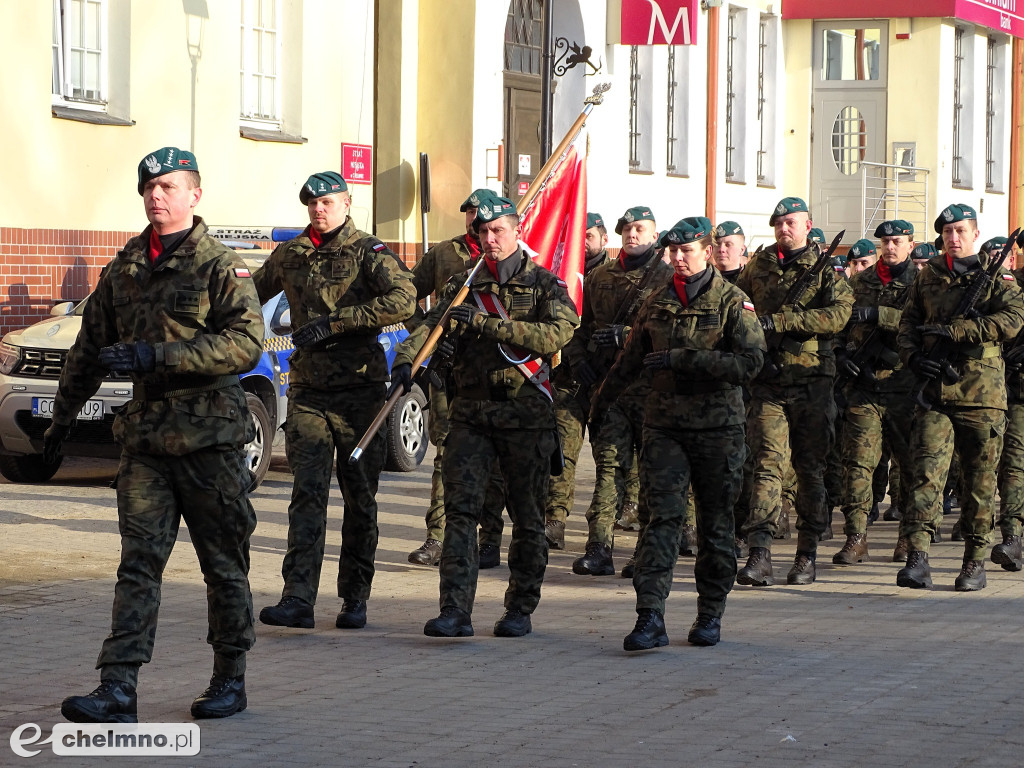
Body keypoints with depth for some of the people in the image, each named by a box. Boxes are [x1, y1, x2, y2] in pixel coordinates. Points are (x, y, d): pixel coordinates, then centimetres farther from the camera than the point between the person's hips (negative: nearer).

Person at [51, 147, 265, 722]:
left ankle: (231, 680, 19)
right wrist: (64, 414, 28)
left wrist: (157, 354, -25)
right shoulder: (124, 270, 13)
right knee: (139, 564, -3)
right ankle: (118, 692, -9)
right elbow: (90, 347, 24)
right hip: (146, 437, 4)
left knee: (225, 565, 6)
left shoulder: (220, 267, -6)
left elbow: (246, 344, -19)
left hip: (210, 437, -4)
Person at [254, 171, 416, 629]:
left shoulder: (368, 253, -3)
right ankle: (298, 599, -16)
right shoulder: (289, 256, 11)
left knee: (360, 500, 4)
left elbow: (403, 300, -21)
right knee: (307, 494, -8)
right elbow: (252, 295, 31)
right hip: (307, 392, 3)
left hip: (359, 390, -3)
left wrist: (333, 321, -21)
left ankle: (355, 599, 13)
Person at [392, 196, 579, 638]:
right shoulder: (464, 286, 14)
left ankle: (520, 609, 15)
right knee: (460, 509, -8)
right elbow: (431, 324, 1)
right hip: (471, 410, 2)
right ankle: (455, 611, -12)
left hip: (526, 413, -2)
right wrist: (405, 358, -20)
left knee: (527, 515, 4)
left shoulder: (544, 285, 4)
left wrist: (485, 322, -18)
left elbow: (555, 334, -14)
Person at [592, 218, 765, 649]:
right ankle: (650, 619, -15)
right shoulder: (657, 301, 10)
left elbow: (750, 362, -17)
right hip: (664, 424, 3)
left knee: (716, 523, 7)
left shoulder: (732, 301, -4)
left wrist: (682, 358, -18)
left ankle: (711, 614, 19)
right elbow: (632, 356, 25)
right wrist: (604, 396, 36)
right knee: (662, 516, -9)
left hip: (718, 428, -3)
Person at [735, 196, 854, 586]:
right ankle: (759, 556, -17)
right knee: (767, 464, -9)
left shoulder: (826, 269, 1)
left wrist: (779, 320, -20)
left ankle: (807, 554, 14)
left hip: (812, 383, -2)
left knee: (811, 468, 5)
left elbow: (838, 314, -16)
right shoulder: (759, 266, 12)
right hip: (769, 383, 2)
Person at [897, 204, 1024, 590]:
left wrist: (953, 330, -17)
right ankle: (917, 558, -17)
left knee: (980, 481, 4)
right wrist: (913, 356, -4)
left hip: (982, 396, -2)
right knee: (926, 472, -11)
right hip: (936, 391, 2)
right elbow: (908, 323, 18)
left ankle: (975, 562, 14)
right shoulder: (927, 277, 14)